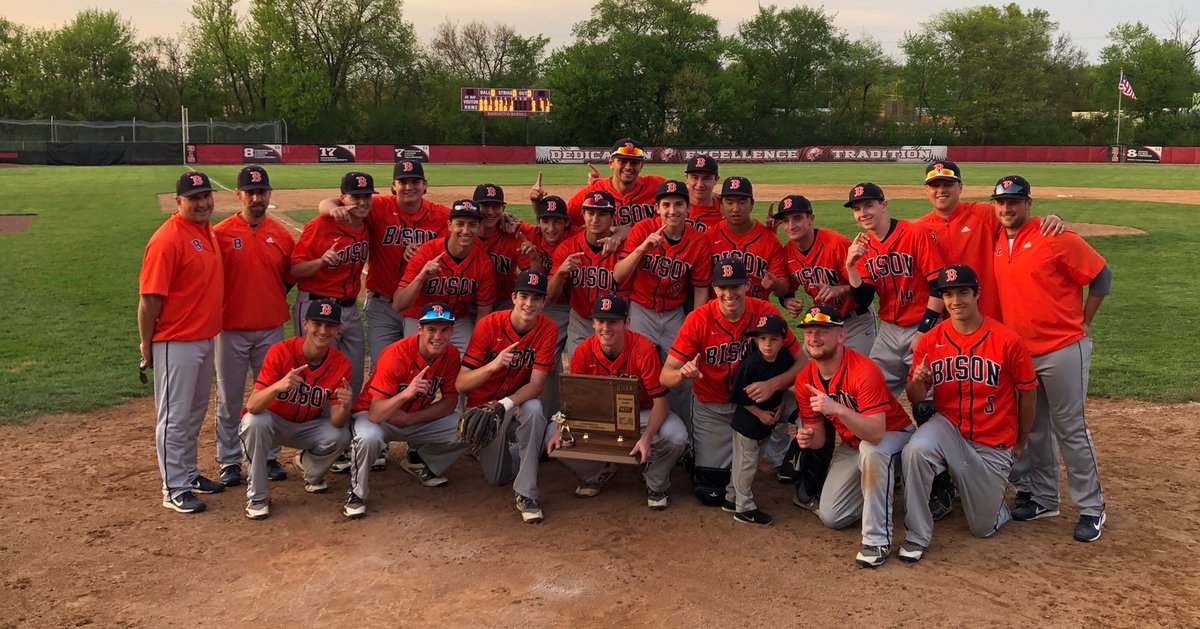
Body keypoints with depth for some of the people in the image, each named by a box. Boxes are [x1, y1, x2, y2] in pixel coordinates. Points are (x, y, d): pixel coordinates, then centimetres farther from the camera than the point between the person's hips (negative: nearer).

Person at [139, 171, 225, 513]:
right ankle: (174, 489, 10)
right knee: (175, 417, 1)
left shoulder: (209, 233, 9)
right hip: (176, 344, -9)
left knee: (195, 413, 19)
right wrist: (146, 344, -14)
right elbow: (150, 297, -17)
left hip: (205, 339, 9)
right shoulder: (168, 239, -18)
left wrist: (210, 331, 16)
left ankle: (189, 475, 32)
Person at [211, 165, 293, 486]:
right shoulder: (221, 233, -6)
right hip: (232, 329, -2)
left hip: (271, 328, 2)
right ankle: (229, 462, 20)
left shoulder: (282, 235, 2)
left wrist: (269, 299, 4)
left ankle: (270, 456, 25)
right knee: (229, 399, 8)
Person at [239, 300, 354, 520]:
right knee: (255, 422, -35)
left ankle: (311, 471, 10)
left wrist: (345, 407, -42)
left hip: (307, 426, 2)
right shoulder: (280, 352, -24)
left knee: (340, 436, -26)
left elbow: (336, 422, -18)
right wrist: (278, 387, -51)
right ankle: (257, 496, -16)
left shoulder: (341, 364, -16)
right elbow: (252, 406, -30)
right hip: (273, 422, -2)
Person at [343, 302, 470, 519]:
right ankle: (357, 494, -10)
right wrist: (405, 394, -52)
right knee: (368, 437, -39)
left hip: (417, 418, 5)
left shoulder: (451, 356, -14)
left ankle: (419, 461, 12)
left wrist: (410, 419, -20)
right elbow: (375, 414, -33)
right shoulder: (396, 355, -29)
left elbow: (450, 402, -6)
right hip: (376, 417, -5)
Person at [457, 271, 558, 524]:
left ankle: (526, 494, -25)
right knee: (497, 478, 3)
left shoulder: (548, 330, -17)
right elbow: (461, 384, -24)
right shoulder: (488, 325, -21)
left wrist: (506, 405, -40)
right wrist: (493, 366, -43)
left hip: (519, 401, 0)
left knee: (534, 409, -36)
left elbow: (536, 384, -21)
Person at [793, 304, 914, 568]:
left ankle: (877, 540, -26)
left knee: (871, 451, -41)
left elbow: (876, 433, -39)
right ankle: (881, 481, 29)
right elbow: (818, 435, -3)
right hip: (852, 444, 6)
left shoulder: (864, 371, -32)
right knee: (830, 517, 1)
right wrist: (808, 439, -27)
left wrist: (837, 409, -52)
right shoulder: (805, 381, -12)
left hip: (893, 435, -6)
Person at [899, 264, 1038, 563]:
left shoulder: (1007, 340, -14)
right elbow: (916, 398, -1)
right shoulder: (931, 340, -6)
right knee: (915, 450, -34)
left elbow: (1027, 393, -1)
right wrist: (917, 382, -26)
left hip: (993, 445, -1)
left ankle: (994, 493, 43)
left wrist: (1021, 443, 8)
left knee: (984, 528, 7)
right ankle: (916, 537, -17)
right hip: (948, 428, 1)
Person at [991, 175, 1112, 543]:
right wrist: (1011, 333, 10)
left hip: (1063, 350, -6)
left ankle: (1091, 508, 13)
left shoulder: (1055, 238, -12)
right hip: (1019, 353, 6)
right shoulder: (997, 244, 6)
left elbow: (1102, 276, -7)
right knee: (1034, 430, 14)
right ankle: (1043, 499, 27)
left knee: (1070, 430, 0)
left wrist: (1083, 324, -4)